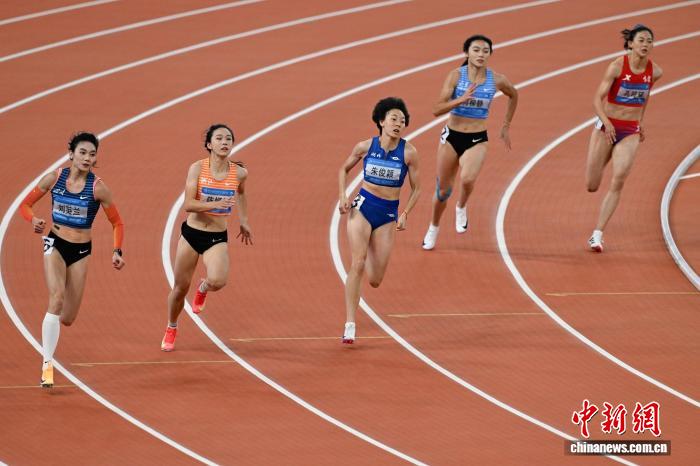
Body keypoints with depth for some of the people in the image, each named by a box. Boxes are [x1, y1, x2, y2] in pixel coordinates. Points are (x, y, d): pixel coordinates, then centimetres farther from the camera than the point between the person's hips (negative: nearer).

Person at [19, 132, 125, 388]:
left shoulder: (98, 187, -10)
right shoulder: (54, 178, -7)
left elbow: (117, 223, -1)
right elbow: (25, 205, 3)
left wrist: (117, 251, -14)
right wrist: (34, 220, -18)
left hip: (81, 250, 1)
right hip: (55, 244, -1)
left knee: (67, 318, 3)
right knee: (57, 298, -26)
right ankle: (47, 365, -24)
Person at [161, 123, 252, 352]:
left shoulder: (239, 173, -5)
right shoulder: (197, 168, -10)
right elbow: (188, 204, -17)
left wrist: (244, 221, 22)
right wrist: (215, 204, -30)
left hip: (217, 238, 0)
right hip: (191, 233, 0)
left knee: (217, 281, -26)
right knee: (180, 288, 6)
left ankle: (203, 289, 13)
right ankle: (171, 329, 34)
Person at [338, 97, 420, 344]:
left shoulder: (408, 152, -7)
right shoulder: (366, 146, -5)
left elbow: (416, 189, 3)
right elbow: (344, 169, 13)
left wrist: (404, 214, -9)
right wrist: (343, 197, 0)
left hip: (388, 215, 1)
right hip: (363, 207, -1)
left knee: (375, 281, 2)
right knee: (357, 265, -19)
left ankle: (370, 252, 41)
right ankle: (349, 325, -16)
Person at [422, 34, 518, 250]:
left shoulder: (496, 80, -4)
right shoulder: (456, 76, -10)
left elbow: (513, 96, 19)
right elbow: (437, 109, -15)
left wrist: (506, 126, 19)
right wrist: (462, 99, -29)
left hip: (477, 140, 0)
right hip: (452, 136, 0)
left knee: (468, 179, -30)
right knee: (443, 189, 11)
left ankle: (461, 207, 4)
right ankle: (434, 228, 37)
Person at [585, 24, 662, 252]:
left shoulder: (654, 72, -2)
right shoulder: (617, 66, -14)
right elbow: (598, 99, -17)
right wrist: (606, 122, -33)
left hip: (630, 132, 2)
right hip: (606, 127, -2)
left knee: (618, 183, -14)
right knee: (591, 186, 3)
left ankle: (597, 235, -10)